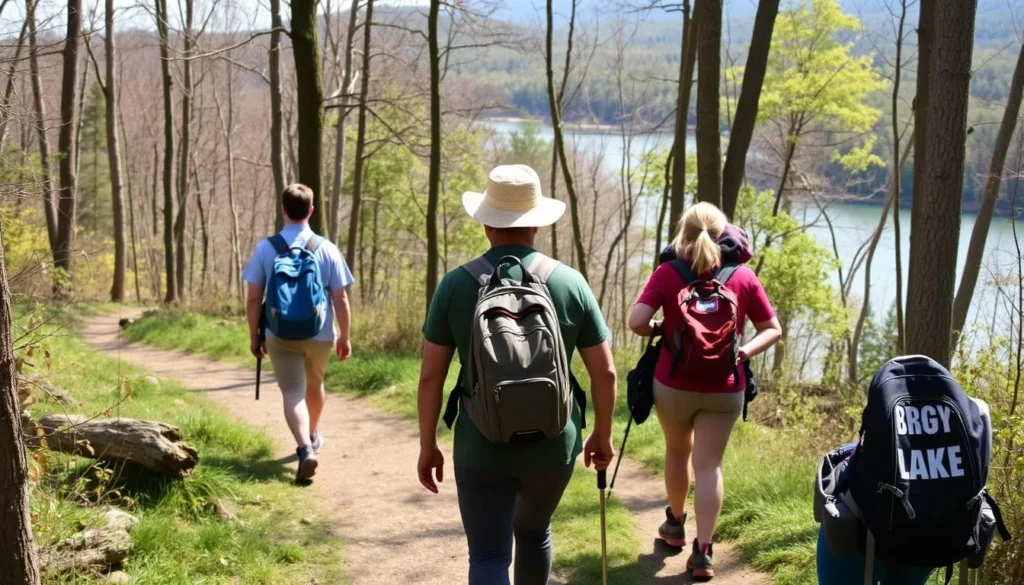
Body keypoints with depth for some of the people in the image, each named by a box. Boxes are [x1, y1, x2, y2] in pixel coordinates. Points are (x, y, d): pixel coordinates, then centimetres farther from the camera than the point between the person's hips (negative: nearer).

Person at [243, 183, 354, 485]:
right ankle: (313, 437, 45)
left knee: (293, 392, -1)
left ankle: (305, 448, -23)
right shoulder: (327, 249, -6)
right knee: (314, 385, 24)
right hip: (320, 334, 2)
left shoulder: (265, 248, -6)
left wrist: (254, 336, 6)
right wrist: (344, 336, 5)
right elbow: (340, 298, -5)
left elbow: (254, 298, -5)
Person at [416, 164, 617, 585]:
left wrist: (427, 446, 7)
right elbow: (604, 371, 0)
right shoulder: (570, 282, -3)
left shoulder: (456, 284, -6)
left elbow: (431, 376, -4)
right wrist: (603, 435, 14)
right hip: (552, 444, 2)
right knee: (534, 531, 27)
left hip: (481, 447, -2)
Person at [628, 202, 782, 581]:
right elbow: (773, 330, 1)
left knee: (677, 451, 23)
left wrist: (659, 330, 2)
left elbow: (636, 323, -17)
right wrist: (742, 352, -6)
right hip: (724, 389, 0)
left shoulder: (668, 274, -8)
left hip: (674, 383, 0)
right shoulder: (743, 277, -1)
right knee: (709, 465, 4)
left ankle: (675, 523, 40)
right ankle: (703, 551, -3)